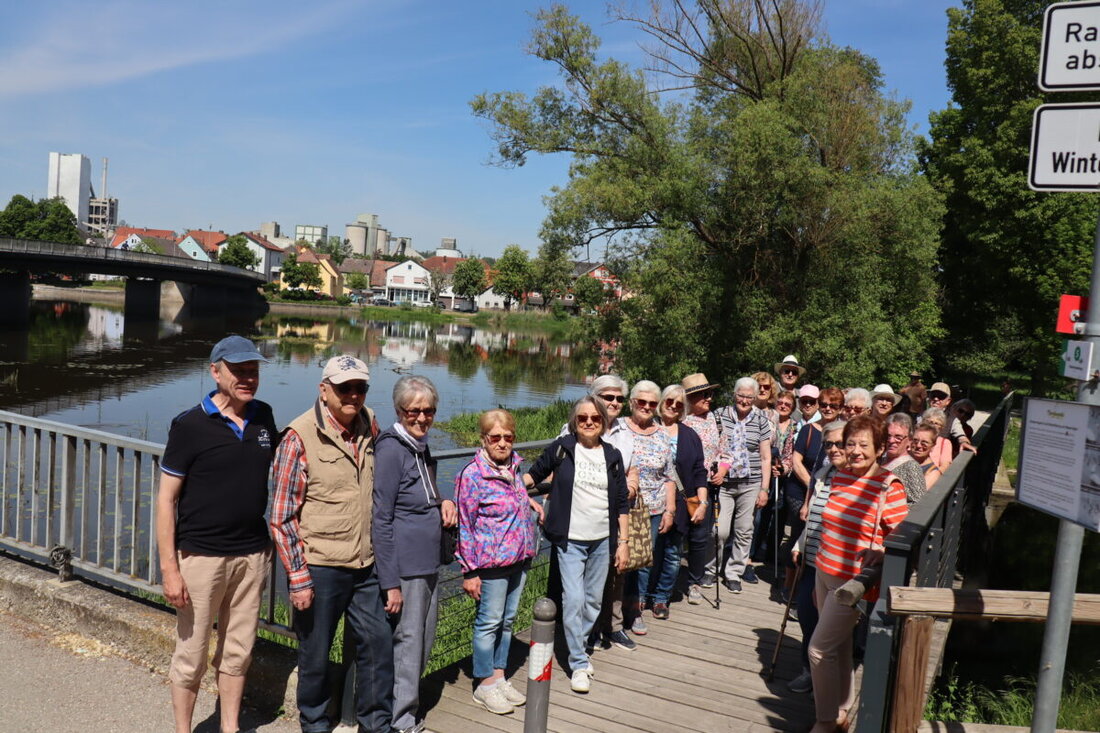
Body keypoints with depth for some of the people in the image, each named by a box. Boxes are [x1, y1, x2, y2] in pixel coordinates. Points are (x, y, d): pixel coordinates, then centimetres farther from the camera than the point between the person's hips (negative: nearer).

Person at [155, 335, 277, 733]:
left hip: (252, 554, 4)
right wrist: (169, 568, -13)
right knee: (191, 655, 8)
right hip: (201, 556, -4)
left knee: (238, 653, 16)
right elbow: (166, 498, -10)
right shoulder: (190, 425, -10)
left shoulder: (264, 417, 3)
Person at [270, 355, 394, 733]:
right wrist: (298, 577, -13)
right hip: (319, 569, -5)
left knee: (377, 642, 11)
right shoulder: (300, 436, -14)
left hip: (365, 565, 5)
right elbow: (282, 516, -12)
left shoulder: (369, 426, 2)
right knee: (315, 653, 11)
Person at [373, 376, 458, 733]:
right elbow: (380, 521, -17)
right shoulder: (391, 449, -15)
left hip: (428, 565, 9)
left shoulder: (420, 446, 10)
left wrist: (442, 502, 1)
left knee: (423, 642, 18)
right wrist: (390, 583, -18)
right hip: (404, 568, -9)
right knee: (406, 644, 2)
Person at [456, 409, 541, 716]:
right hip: (491, 563, -7)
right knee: (489, 623, 6)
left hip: (519, 559, 7)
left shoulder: (514, 466, 6)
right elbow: (465, 526, -12)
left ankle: (499, 676, 32)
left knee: (507, 620, 17)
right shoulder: (472, 475, -15)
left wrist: (529, 501, 7)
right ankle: (485, 685, 22)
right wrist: (469, 571, -12)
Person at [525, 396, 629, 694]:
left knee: (593, 600, 11)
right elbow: (535, 474, 7)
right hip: (570, 540, -3)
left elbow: (621, 503, 8)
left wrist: (623, 542, 5)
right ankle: (579, 664, 4)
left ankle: (577, 647, 32)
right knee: (574, 599, -9)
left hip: (602, 541, 3)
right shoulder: (562, 448, -4)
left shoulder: (612, 455, 4)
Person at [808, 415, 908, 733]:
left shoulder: (889, 486, -15)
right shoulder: (840, 475, 5)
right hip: (825, 572, 6)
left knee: (820, 647, -3)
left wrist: (879, 552, -34)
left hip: (853, 581, -6)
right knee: (839, 646, 17)